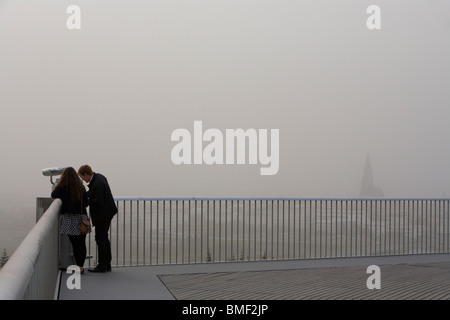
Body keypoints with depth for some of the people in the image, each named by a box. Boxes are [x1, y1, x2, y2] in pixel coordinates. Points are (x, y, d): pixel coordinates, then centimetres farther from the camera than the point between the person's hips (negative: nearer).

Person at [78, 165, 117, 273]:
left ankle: (102, 266, 6)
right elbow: (93, 193, 18)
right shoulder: (98, 176, 5)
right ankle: (107, 264, 25)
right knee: (104, 237, 17)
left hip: (103, 215, -10)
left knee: (100, 238, -2)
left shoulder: (97, 184, -26)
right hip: (107, 212, 10)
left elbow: (98, 202, -28)